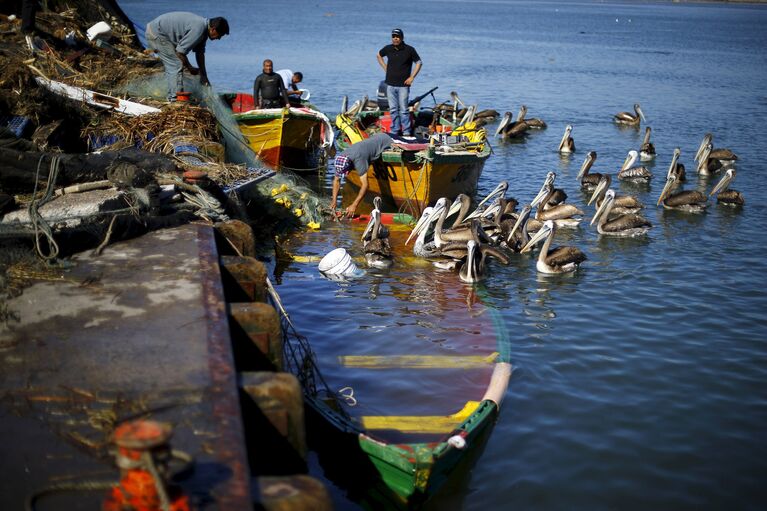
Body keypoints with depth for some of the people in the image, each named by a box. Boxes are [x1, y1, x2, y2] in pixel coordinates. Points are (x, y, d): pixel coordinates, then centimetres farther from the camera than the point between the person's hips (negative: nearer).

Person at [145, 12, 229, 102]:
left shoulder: (204, 28, 5)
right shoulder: (198, 29, -26)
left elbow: (200, 52, 14)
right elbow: (180, 51, -23)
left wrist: (203, 75, 17)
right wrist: (190, 68, -8)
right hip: (156, 33, -10)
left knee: (172, 66, 16)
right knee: (177, 65, -10)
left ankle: (172, 96, 24)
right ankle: (176, 99, -7)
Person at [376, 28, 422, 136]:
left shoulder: (409, 50, -5)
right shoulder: (388, 49, 5)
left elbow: (418, 62, 2)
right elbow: (379, 55, 24)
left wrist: (412, 77, -5)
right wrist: (385, 68, 12)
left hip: (403, 85, -4)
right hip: (390, 84, 4)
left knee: (403, 110, -4)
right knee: (393, 109, 9)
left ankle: (407, 132, 3)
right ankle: (394, 131, 17)